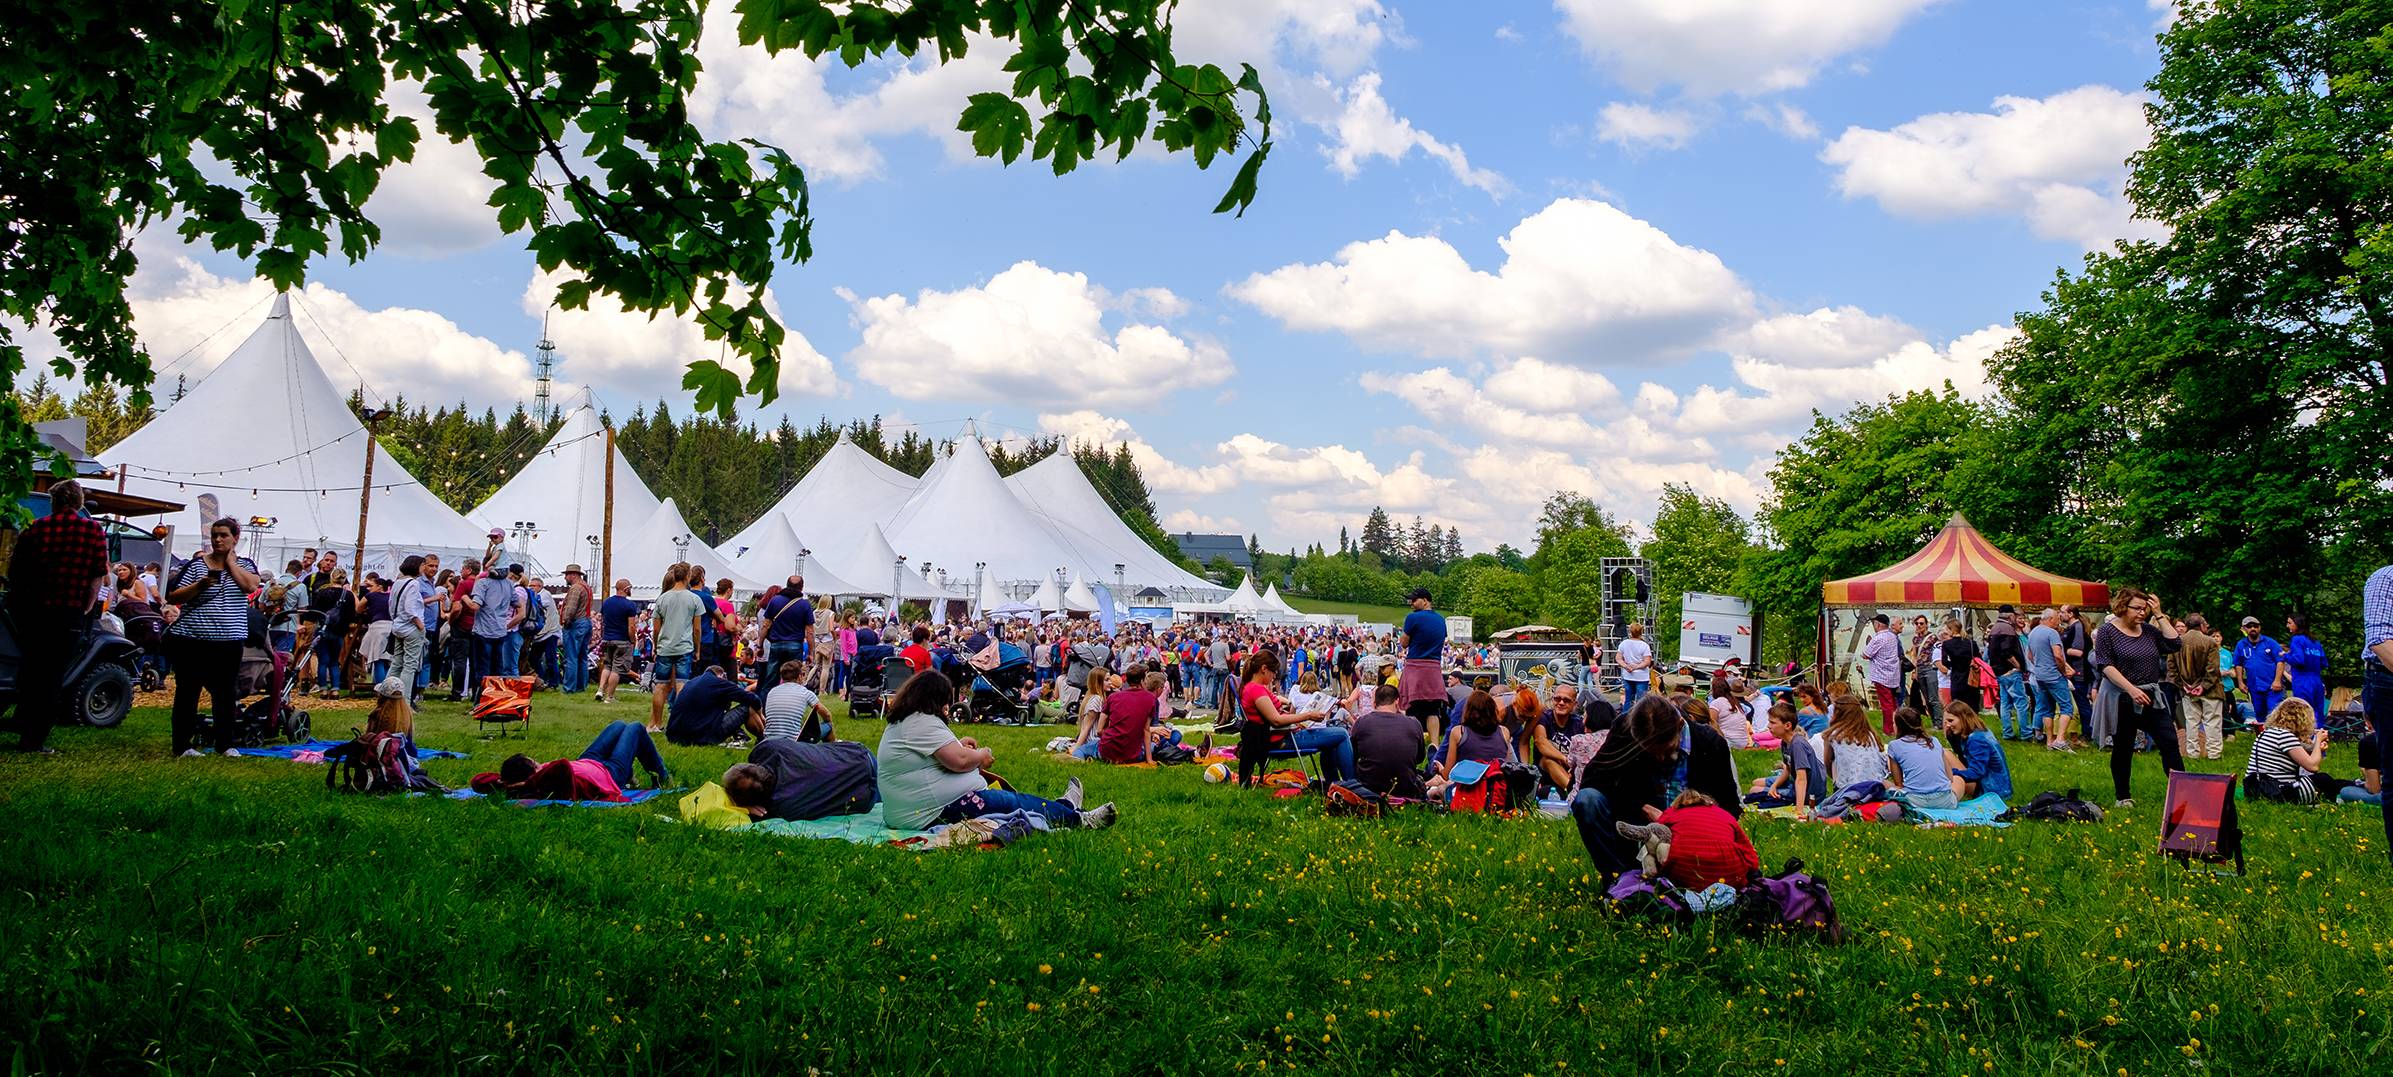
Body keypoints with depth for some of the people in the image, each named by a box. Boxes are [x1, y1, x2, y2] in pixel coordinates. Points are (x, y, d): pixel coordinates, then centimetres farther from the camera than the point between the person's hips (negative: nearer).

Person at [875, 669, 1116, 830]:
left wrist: (956, 744, 22)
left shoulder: (901, 723, 18)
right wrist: (981, 755, -2)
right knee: (1015, 803, -6)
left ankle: (1063, 807, 20)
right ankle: (1077, 817, 1)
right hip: (937, 811, -12)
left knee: (1011, 796, 14)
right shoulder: (923, 722, -18)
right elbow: (960, 760, -23)